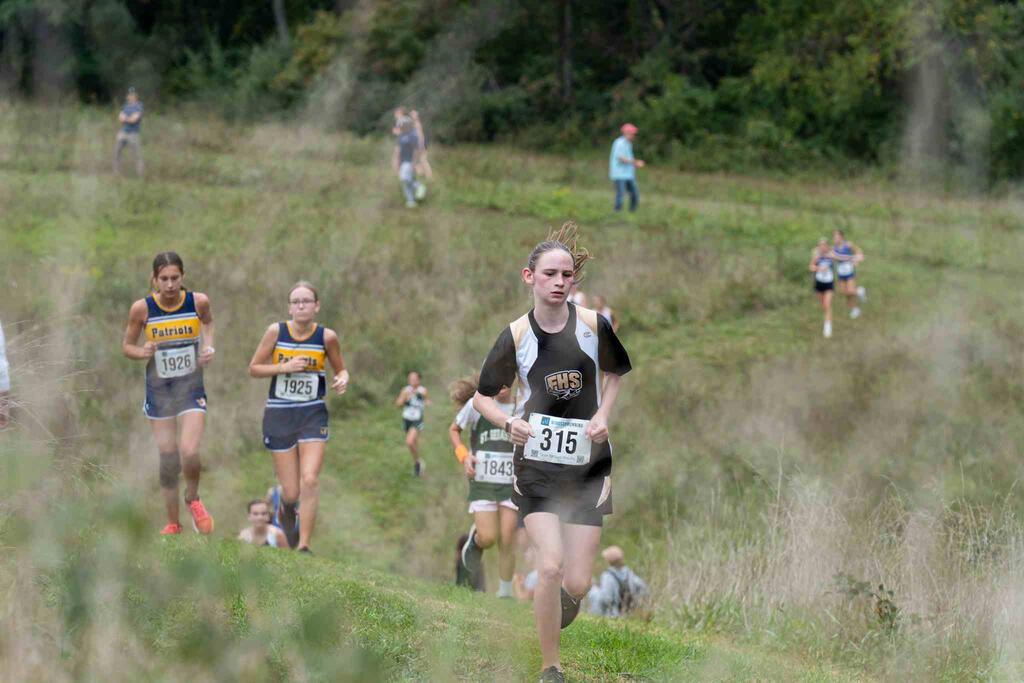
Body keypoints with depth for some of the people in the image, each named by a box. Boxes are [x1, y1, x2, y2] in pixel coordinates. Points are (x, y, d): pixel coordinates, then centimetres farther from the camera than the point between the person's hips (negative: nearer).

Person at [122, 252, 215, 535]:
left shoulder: (198, 301, -11)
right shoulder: (142, 308, -13)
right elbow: (127, 345, 0)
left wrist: (208, 346, -2)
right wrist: (142, 352, -20)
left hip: (191, 386, -1)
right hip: (159, 388, 1)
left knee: (189, 452, -16)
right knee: (167, 457, 5)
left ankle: (193, 499, 16)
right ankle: (173, 524, 22)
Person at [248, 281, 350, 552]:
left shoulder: (327, 336, -5)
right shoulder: (276, 331, -7)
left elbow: (340, 369, 10)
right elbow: (254, 368, 0)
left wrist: (342, 380, -14)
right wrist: (285, 368, -16)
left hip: (313, 415, 0)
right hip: (279, 415, 0)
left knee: (310, 481, -16)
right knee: (291, 492, 1)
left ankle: (304, 546, -7)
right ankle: (286, 510, 38)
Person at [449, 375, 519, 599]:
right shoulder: (477, 404, -3)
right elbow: (454, 430, 11)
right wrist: (463, 456, -4)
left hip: (511, 484, 1)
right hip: (482, 481, -1)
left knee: (507, 542, -3)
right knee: (488, 538, -9)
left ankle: (505, 592, 11)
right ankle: (475, 538, 28)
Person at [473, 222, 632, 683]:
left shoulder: (593, 325, -2)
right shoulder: (517, 334, -4)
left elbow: (615, 374, 16)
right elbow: (482, 397, 5)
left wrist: (603, 415, -2)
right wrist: (509, 423, -14)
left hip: (588, 462, 2)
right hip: (536, 461, -2)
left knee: (577, 584, -1)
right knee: (551, 566, -18)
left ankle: (549, 628, 35)